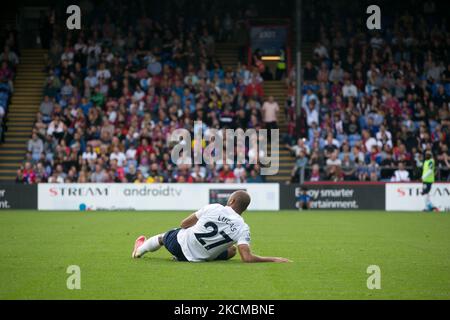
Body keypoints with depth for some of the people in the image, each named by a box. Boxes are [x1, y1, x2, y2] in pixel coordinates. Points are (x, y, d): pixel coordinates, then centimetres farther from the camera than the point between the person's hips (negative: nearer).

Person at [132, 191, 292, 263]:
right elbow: (247, 257, -30)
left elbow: (184, 224, -5)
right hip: (199, 258, -1)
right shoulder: (242, 228, -19)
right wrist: (274, 259, -23)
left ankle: (140, 249, 60)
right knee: (232, 249, 24)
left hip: (180, 241, 1)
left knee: (163, 237, 32)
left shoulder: (213, 208, -15)